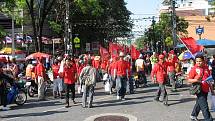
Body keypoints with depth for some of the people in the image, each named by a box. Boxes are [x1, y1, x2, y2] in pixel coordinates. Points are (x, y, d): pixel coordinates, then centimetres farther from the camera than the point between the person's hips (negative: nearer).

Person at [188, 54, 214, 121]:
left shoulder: (206, 68, 7)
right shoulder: (194, 69, -9)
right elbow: (189, 80, -7)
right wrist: (196, 80, -26)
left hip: (206, 90, 6)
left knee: (199, 104, 21)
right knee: (204, 106, -7)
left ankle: (193, 116, 38)